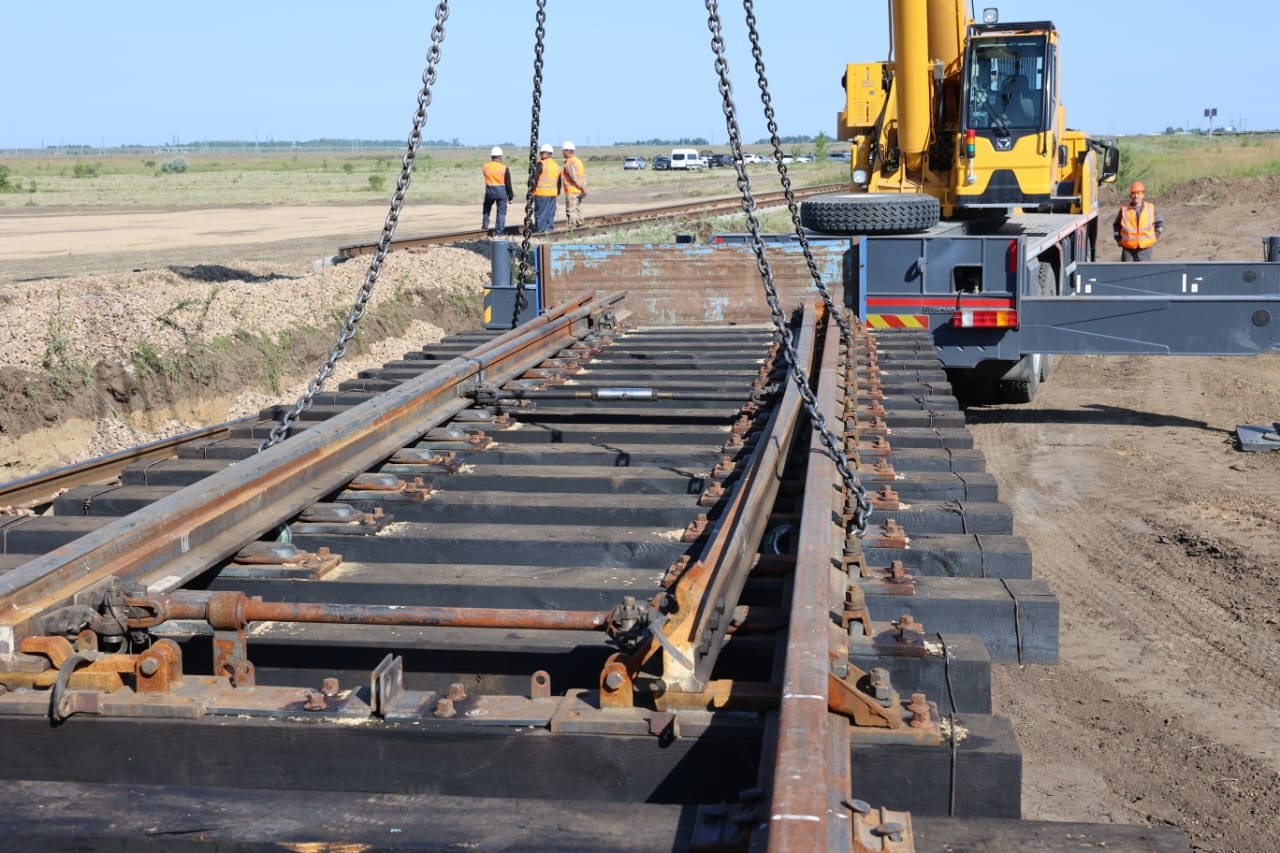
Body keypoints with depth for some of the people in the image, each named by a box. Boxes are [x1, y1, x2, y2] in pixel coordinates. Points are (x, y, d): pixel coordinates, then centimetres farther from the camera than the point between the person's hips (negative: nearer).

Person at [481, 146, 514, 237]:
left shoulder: (485, 167, -2)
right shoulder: (504, 168, -10)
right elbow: (508, 184, -8)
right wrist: (511, 196, -1)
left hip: (489, 191, 2)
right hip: (502, 192, -2)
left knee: (487, 209, 26)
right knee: (501, 212, 3)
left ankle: (485, 226, 27)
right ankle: (499, 231, 0)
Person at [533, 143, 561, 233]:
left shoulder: (541, 164, -8)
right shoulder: (557, 166, 14)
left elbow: (535, 178, -12)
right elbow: (559, 182, 19)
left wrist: (532, 190, -8)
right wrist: (558, 193, 26)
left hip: (541, 193, -7)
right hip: (553, 193, 7)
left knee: (540, 213, -4)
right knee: (550, 213, 11)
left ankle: (540, 230, -7)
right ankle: (550, 228, 12)